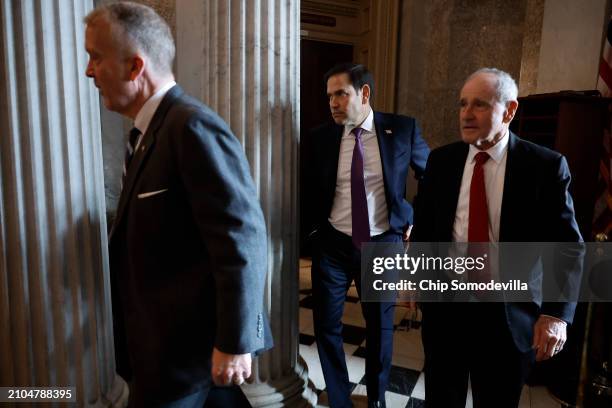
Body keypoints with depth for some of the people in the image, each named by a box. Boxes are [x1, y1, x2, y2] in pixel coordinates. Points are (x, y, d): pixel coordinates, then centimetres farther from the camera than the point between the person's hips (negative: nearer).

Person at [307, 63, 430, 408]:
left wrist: (415, 219, 3)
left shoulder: (403, 129, -6)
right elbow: (310, 188, 9)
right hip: (332, 244, 1)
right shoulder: (321, 137, -4)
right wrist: (314, 227, 1)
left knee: (380, 326, 15)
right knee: (327, 325, 7)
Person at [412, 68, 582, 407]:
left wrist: (557, 312, -15)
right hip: (444, 301, 2)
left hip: (510, 312, -1)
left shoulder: (545, 166, -8)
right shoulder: (441, 160, -1)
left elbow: (567, 246, -7)